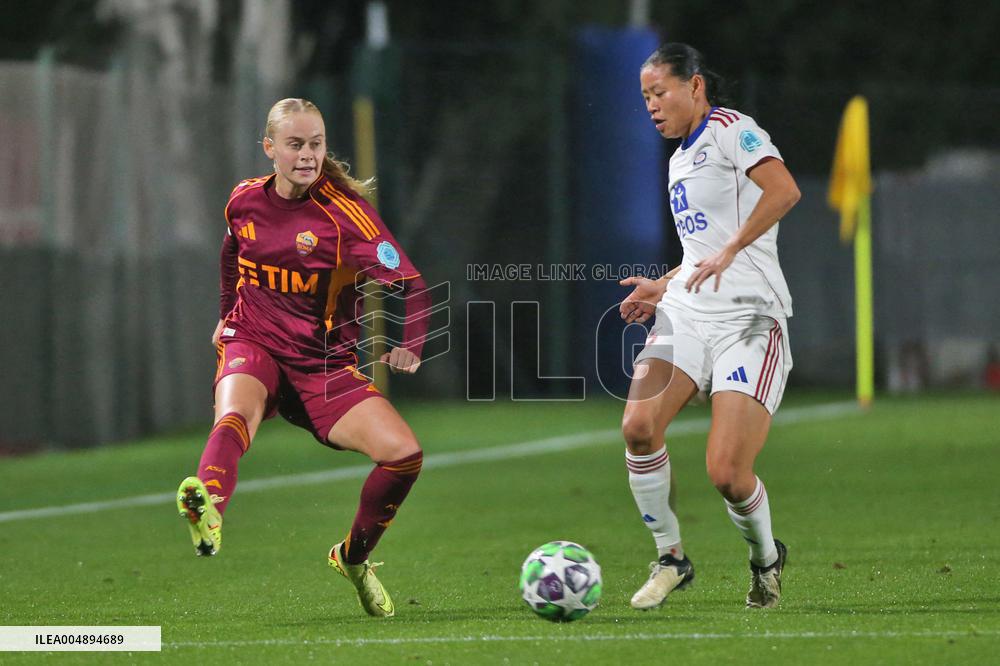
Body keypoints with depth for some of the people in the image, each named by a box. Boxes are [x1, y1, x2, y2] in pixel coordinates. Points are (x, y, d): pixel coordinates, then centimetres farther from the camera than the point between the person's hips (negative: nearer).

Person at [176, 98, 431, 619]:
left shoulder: (344, 213, -12)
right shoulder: (244, 201, 1)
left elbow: (407, 283, -19)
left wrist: (410, 346, -35)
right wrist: (227, 316, 30)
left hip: (323, 363, 0)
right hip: (252, 344, 0)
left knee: (403, 454, -16)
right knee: (234, 416, -36)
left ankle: (354, 557, 11)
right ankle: (207, 510, -68)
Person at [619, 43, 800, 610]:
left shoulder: (730, 129, -4)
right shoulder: (681, 157, 22)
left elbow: (784, 189, -22)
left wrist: (729, 251, -26)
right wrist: (662, 288, 18)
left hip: (749, 317, -7)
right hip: (686, 311, 7)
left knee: (727, 473, -15)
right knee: (638, 427, -18)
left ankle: (766, 558, 16)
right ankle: (671, 558, -1)